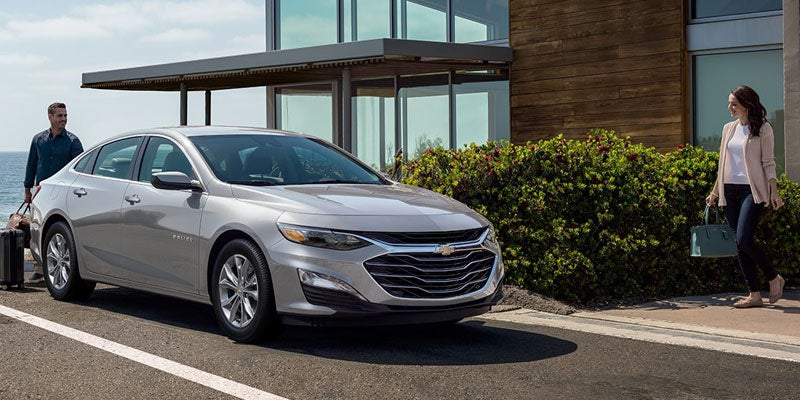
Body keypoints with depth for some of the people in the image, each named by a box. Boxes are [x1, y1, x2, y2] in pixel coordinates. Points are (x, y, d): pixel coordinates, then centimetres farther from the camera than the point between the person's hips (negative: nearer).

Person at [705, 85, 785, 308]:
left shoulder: (762, 129, -2)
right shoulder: (728, 129, 14)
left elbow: (768, 163, -5)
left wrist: (774, 192, -12)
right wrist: (715, 192, 17)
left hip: (751, 190, -6)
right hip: (730, 191, 6)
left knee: (743, 240, -18)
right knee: (740, 244, 3)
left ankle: (774, 278, 4)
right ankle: (755, 294, 7)